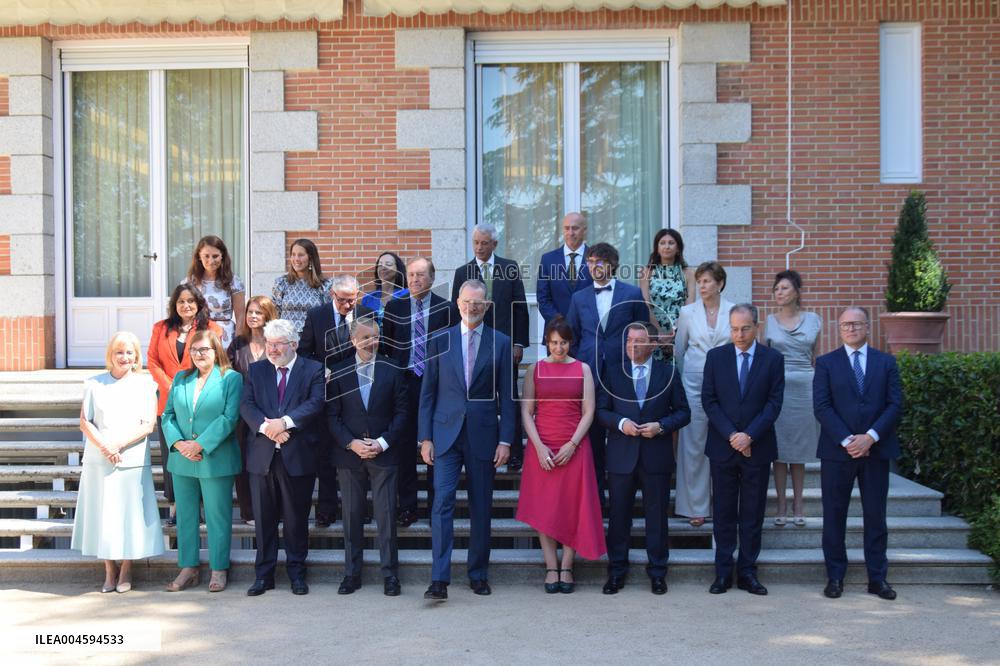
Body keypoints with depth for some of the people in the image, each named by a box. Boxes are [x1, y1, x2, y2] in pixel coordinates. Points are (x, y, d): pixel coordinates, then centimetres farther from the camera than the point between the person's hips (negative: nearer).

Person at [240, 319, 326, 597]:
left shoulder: (313, 370, 2)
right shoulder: (256, 370, 11)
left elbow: (316, 403, -11)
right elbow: (247, 405, 0)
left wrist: (285, 422, -22)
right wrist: (267, 428, -17)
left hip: (298, 456, -2)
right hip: (262, 456, 3)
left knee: (297, 518, 7)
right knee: (264, 518, 9)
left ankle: (296, 573, 19)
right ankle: (263, 575, 19)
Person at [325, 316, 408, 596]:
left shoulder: (392, 371, 3)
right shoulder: (339, 373, 4)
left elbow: (401, 412, 2)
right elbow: (332, 416, 3)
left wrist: (383, 442, -9)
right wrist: (352, 443, -10)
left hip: (384, 454, -1)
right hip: (349, 455, 1)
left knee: (386, 515, -1)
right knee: (352, 516, 8)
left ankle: (390, 574, 9)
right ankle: (352, 574, 18)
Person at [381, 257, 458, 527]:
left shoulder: (446, 308, 1)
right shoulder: (394, 308, 6)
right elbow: (385, 346, 9)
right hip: (403, 383, 1)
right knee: (405, 446, 5)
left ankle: (436, 507, 16)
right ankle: (406, 507, 15)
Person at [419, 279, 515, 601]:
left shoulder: (500, 343, 4)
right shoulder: (440, 341, 5)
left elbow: (506, 395, 3)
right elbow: (427, 392, 6)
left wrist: (505, 439, -4)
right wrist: (425, 437, 0)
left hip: (483, 435, 0)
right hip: (446, 433, 0)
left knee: (481, 508, 7)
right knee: (442, 502, -8)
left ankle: (478, 574, 20)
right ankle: (439, 579, -6)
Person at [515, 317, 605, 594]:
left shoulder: (582, 369, 6)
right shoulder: (535, 369, 6)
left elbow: (588, 412, 1)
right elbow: (526, 411, 1)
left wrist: (572, 444, -10)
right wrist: (539, 446, -10)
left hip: (574, 448, 0)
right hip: (542, 448, 0)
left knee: (572, 508, 1)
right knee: (543, 508, 1)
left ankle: (566, 568, 10)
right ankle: (551, 567, 9)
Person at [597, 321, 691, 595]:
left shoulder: (668, 373, 4)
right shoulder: (613, 372, 6)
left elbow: (683, 412, 4)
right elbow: (601, 410, 5)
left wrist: (661, 426, -12)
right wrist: (620, 423, -13)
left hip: (656, 457, -1)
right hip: (621, 456, 1)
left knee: (657, 516, 7)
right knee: (618, 515, 6)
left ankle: (657, 572, 19)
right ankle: (616, 571, 18)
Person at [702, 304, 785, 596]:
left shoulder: (773, 359, 2)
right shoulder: (715, 356, 4)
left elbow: (774, 402, -4)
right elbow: (708, 400, 0)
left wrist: (750, 436, -13)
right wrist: (731, 435, -10)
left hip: (758, 448, 0)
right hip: (722, 448, 0)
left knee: (753, 514, 6)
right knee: (724, 512, 5)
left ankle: (747, 572, 14)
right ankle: (723, 572, 13)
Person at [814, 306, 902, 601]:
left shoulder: (886, 362, 8)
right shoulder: (826, 363, 4)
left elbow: (895, 404, 0)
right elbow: (821, 407, -4)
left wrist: (870, 437, -12)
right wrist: (846, 440, -14)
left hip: (876, 449, 1)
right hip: (837, 451, -1)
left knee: (875, 515, 7)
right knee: (834, 515, 4)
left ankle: (878, 577, 16)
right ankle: (835, 576, 13)